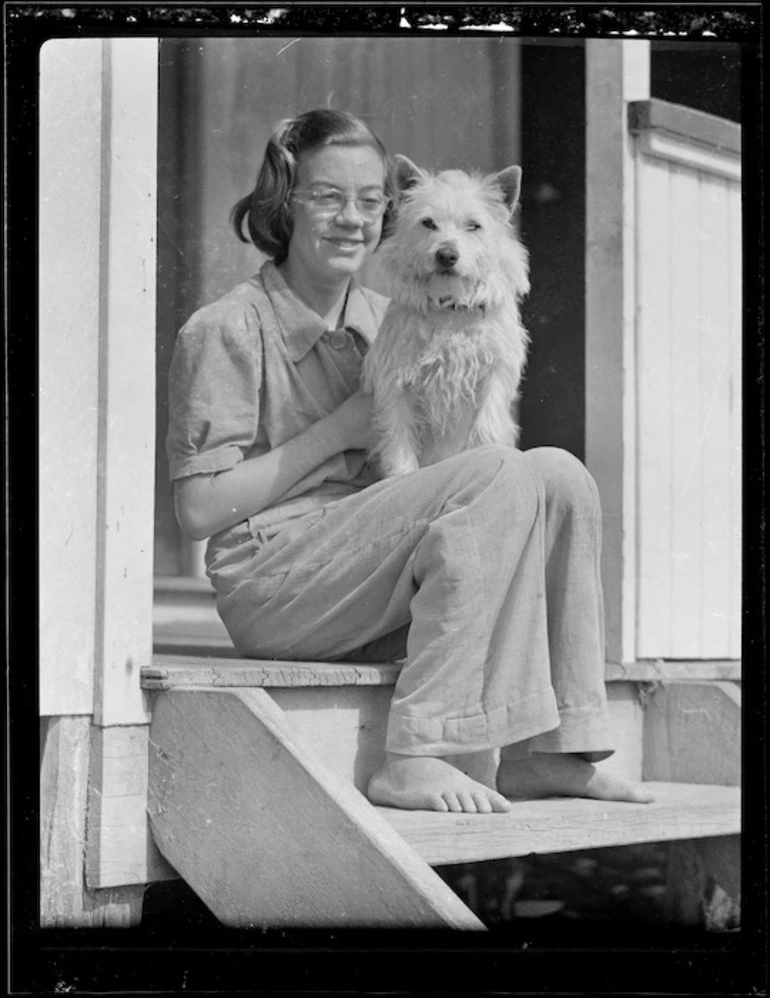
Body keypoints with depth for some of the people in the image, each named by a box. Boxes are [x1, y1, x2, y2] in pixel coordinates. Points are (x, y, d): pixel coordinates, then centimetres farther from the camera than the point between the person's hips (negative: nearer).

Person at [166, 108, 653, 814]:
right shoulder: (225, 330, -4)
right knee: (498, 477, -25)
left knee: (558, 474, -13)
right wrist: (338, 431, -9)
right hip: (270, 585, -7)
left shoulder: (385, 321, 17)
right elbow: (199, 510, -10)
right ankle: (415, 758, -31)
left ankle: (545, 750, -16)